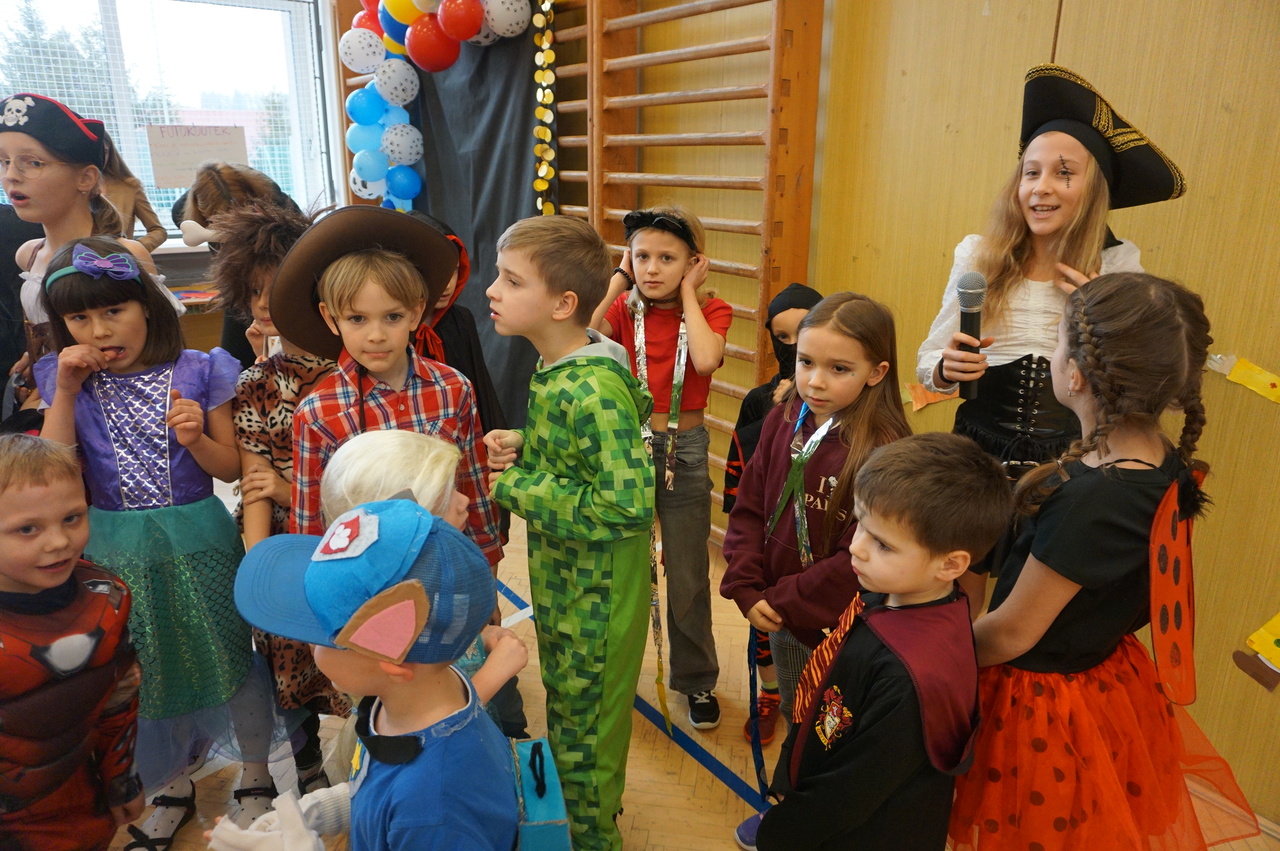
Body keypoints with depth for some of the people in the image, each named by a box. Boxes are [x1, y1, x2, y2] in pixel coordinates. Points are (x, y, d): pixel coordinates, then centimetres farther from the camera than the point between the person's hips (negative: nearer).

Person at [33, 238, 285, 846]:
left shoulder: (196, 373, -8)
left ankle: (256, 777, 33)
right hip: (116, 553, 3)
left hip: (197, 544, -3)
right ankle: (173, 788, 42)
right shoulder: (65, 380, 1)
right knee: (144, 675, 17)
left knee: (232, 655, 6)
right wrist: (66, 391, -13)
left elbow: (230, 469, -4)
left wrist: (196, 438, -24)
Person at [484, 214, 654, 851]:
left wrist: (517, 487, -26)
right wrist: (521, 446, -6)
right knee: (564, 702, 28)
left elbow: (626, 506, -34)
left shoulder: (595, 393, -29)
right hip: (560, 582, 9)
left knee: (585, 725, 14)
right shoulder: (554, 370, 0)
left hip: (595, 596, -9)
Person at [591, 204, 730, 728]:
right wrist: (618, 281, -12)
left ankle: (697, 679, 31)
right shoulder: (624, 308, -1)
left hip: (683, 452, -2)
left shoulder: (711, 310, -5)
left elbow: (706, 360, -28)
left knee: (688, 576, 9)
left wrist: (688, 292, -17)